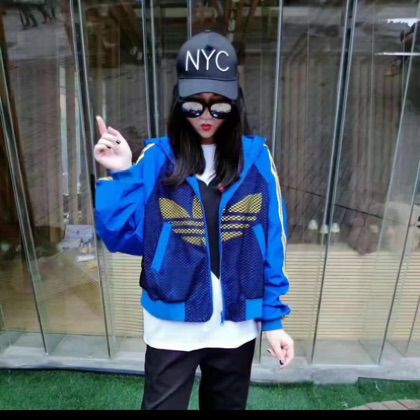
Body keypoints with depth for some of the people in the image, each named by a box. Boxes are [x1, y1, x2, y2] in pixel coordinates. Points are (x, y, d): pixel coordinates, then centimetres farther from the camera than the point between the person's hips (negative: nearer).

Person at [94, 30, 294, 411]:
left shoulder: (257, 159, -7)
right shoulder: (156, 159, -10)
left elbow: (273, 244, -4)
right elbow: (123, 238, -8)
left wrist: (273, 318, -2)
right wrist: (120, 176, -20)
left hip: (237, 326, 2)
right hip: (171, 326, -1)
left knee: (227, 405, 26)